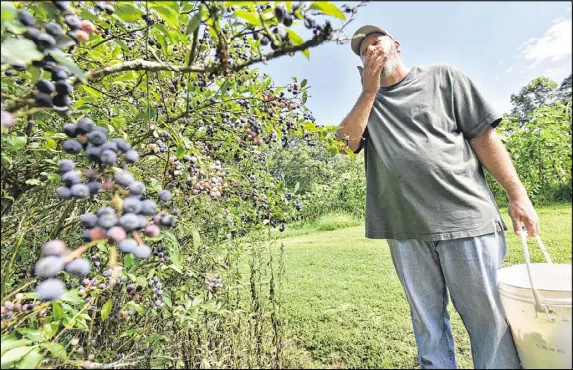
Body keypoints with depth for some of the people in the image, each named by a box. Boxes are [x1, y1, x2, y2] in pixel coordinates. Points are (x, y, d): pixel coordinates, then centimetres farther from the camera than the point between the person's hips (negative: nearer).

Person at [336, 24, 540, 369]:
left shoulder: (443, 77, 10)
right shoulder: (368, 103, 17)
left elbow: (484, 136, 4)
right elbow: (346, 142, -1)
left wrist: (518, 195, -2)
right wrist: (370, 91, -1)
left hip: (465, 219, -2)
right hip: (406, 230, 2)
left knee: (489, 319, 8)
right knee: (427, 323, 14)